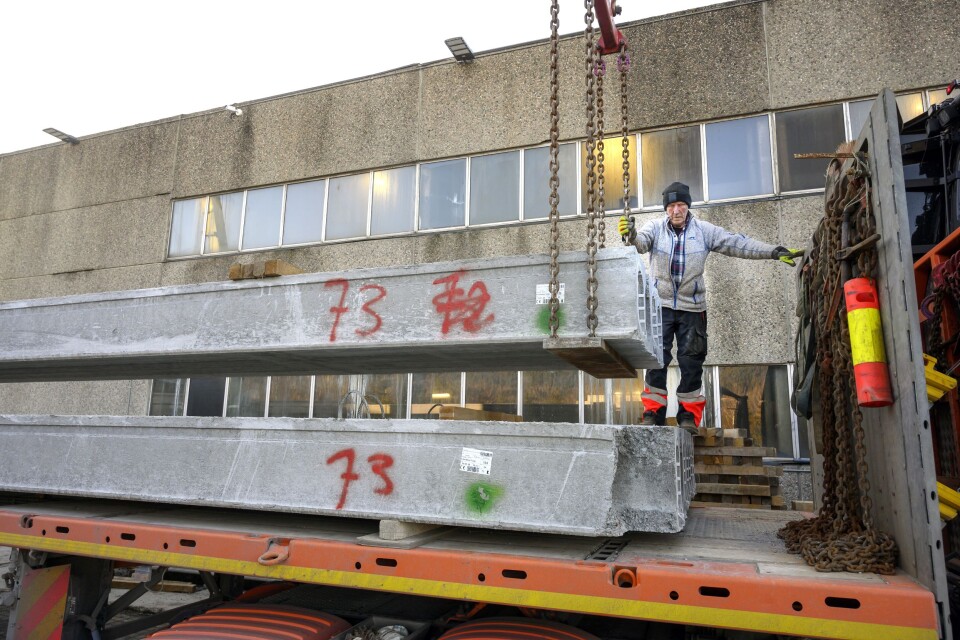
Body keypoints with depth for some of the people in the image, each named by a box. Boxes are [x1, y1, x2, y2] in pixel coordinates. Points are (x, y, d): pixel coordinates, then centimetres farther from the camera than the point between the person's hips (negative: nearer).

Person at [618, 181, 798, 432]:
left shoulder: (704, 230, 1)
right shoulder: (656, 228, -2)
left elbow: (737, 244, 0)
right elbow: (642, 241, -21)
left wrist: (774, 252, -5)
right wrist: (631, 234, -45)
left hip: (692, 308, 1)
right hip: (659, 306, -1)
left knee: (692, 362, 4)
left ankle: (689, 415, 15)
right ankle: (653, 411, 9)